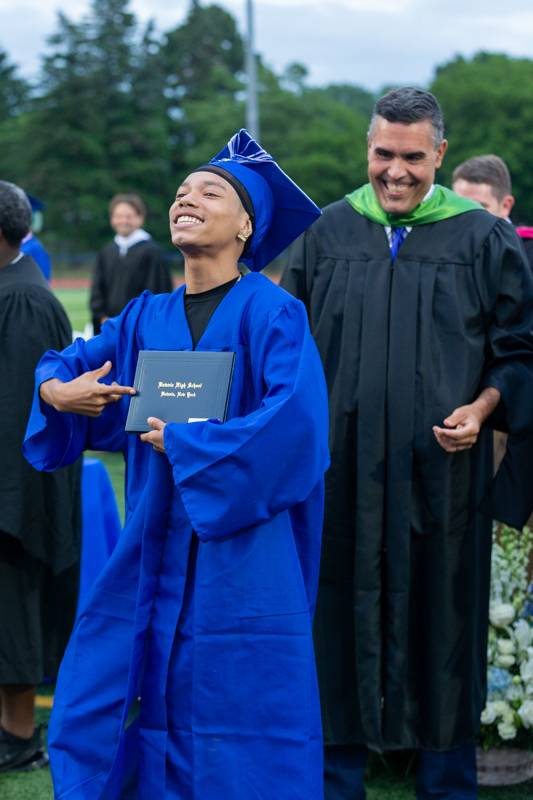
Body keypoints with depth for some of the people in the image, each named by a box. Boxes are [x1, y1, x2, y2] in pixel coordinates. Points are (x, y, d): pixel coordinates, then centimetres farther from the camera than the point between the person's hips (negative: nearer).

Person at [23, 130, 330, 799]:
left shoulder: (271, 313, -8)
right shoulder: (146, 318, 10)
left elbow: (298, 418, -21)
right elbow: (62, 366, 22)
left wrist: (187, 444, -16)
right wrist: (58, 391, -1)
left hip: (240, 558, -6)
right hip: (153, 552, 6)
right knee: (93, 713, 9)